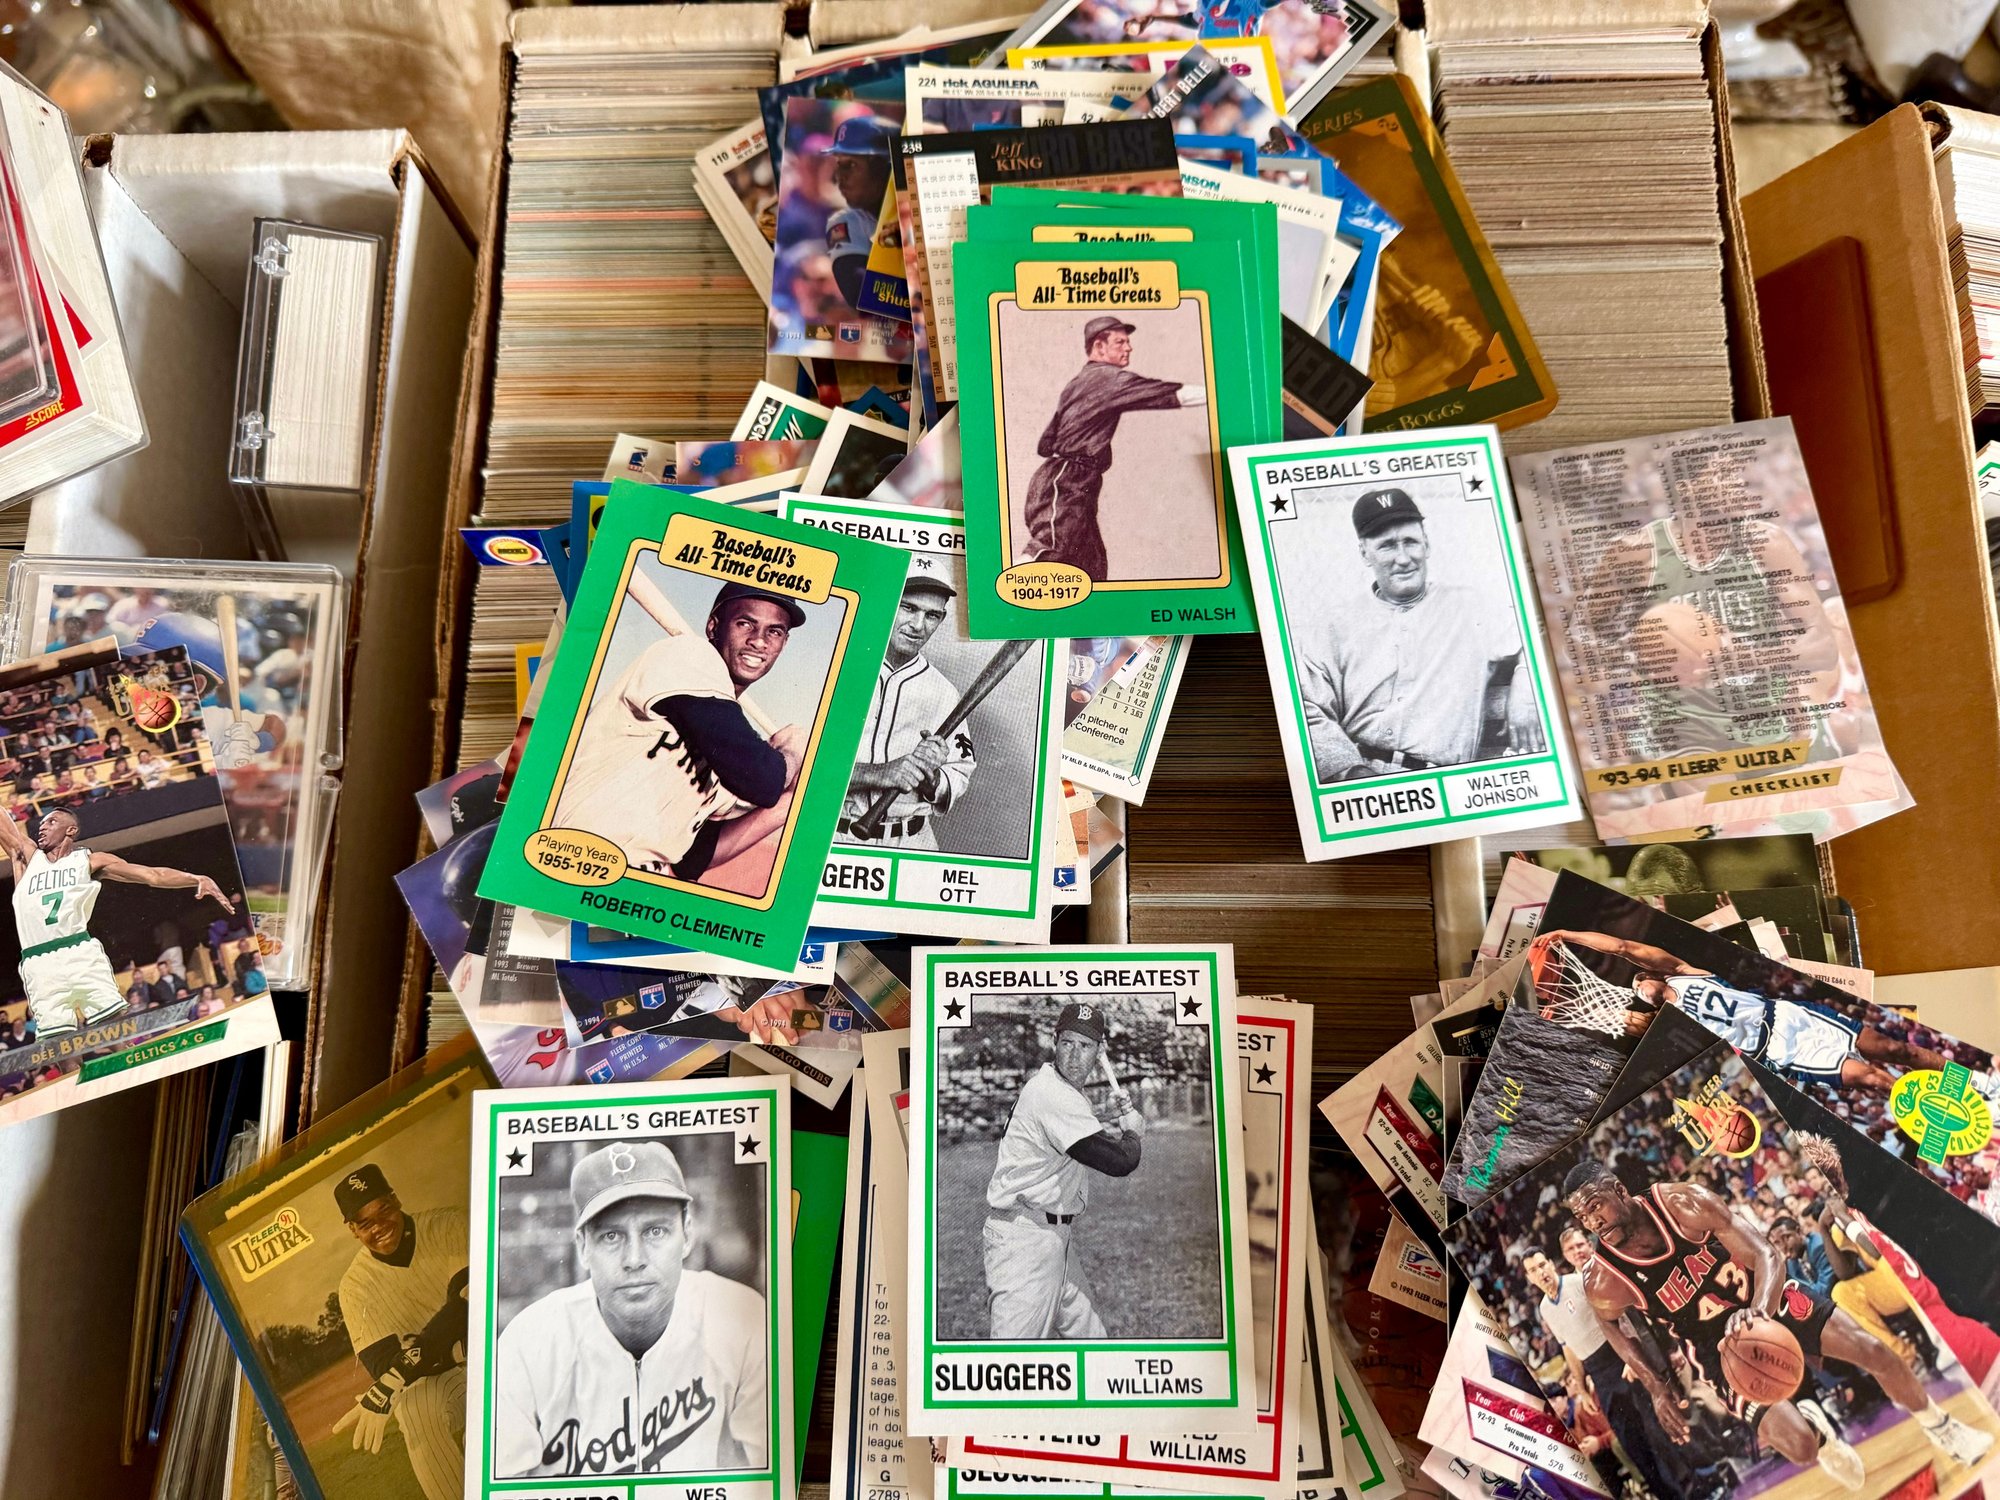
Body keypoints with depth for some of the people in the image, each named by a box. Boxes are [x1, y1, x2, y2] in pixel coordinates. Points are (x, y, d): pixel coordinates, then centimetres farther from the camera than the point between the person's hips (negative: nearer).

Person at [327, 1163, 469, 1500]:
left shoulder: (447, 1226, -7)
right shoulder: (356, 1285, -1)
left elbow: (469, 1297, -21)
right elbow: (382, 1364, -6)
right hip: (430, 1379, 1)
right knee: (416, 1409, -32)